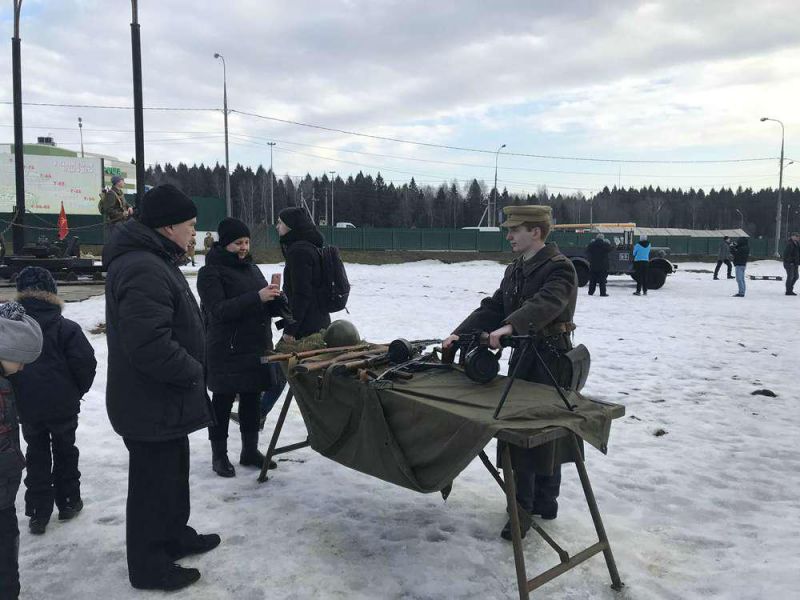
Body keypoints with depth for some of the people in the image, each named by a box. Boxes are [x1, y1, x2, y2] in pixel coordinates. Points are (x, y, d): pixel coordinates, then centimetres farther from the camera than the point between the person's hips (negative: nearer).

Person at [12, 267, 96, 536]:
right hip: (62, 406, -2)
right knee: (65, 452, 16)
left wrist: (20, 396, 13)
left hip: (27, 408, 2)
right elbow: (86, 363, -16)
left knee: (36, 456, 14)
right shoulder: (66, 328, -14)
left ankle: (38, 513, 18)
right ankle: (68, 502, 25)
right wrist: (77, 391, 3)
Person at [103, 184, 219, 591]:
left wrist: (190, 370, 13)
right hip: (151, 404, -11)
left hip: (165, 400, 11)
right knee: (153, 482, 5)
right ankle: (149, 566, 21)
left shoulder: (153, 260, 11)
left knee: (173, 470, 24)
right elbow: (149, 344, -34)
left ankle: (175, 536, 42)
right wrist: (194, 372, -19)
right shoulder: (143, 270, -26)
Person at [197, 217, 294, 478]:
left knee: (252, 398, 13)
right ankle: (219, 455, 18)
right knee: (224, 400, 4)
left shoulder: (252, 268, 13)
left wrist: (276, 300, -5)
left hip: (257, 346, 7)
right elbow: (218, 310, -20)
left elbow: (265, 305, 19)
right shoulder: (210, 272, -8)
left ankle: (250, 450, 25)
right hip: (227, 350, -6)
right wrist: (257, 298, -28)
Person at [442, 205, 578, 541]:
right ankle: (530, 504, 22)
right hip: (523, 357, 8)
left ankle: (542, 501, 15)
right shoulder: (515, 270, 13)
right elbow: (493, 308, 10)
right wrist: (460, 334, -4)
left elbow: (545, 304, -32)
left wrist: (509, 326, -48)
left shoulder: (559, 268, -13)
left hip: (550, 361, -8)